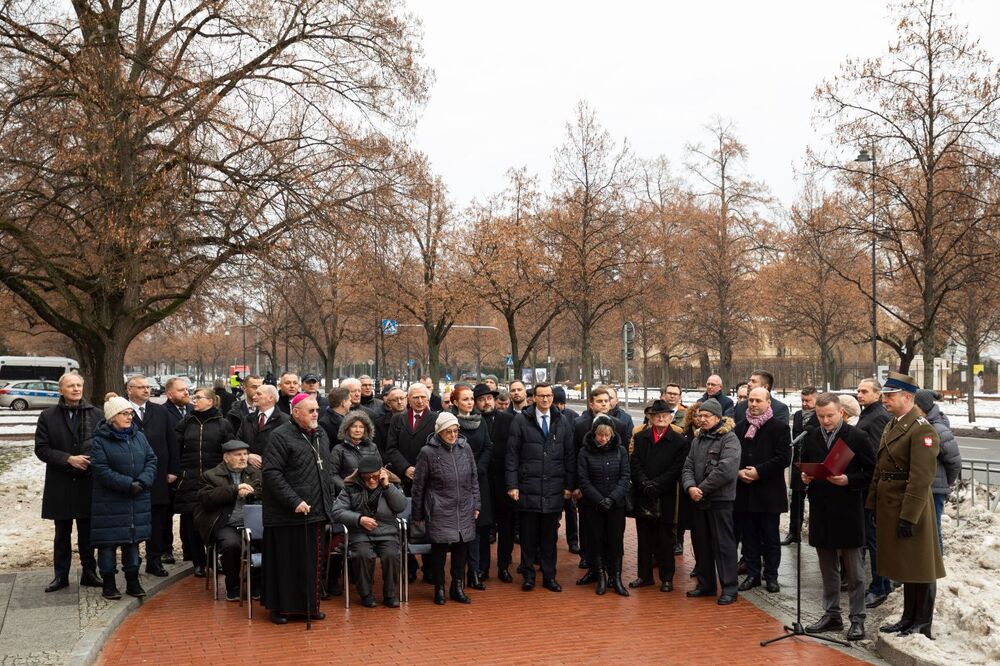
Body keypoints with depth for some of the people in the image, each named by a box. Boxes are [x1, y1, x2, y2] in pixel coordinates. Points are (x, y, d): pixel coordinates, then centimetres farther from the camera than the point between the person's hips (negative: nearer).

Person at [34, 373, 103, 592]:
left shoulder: (96, 414, 0)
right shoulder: (48, 416, -1)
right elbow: (41, 449, -5)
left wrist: (92, 460, -15)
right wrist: (69, 459, -16)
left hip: (88, 483, 0)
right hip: (60, 485, 0)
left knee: (87, 532, 9)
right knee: (62, 533, 12)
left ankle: (89, 573, 21)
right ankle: (61, 576, 22)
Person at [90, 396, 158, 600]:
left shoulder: (139, 437, 8)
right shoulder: (100, 441, -9)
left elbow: (151, 460, 5)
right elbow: (102, 470, -16)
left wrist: (143, 481, -12)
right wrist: (128, 484, -19)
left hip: (137, 500, 5)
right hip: (109, 501, -5)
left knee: (133, 539, 10)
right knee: (108, 541, 2)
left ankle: (133, 582, 19)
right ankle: (108, 584, 14)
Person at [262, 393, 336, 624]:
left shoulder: (320, 434, 11)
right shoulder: (281, 436, -12)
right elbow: (271, 472, -18)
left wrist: (329, 500, 12)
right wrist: (294, 501, -23)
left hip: (317, 511, 7)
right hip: (287, 515, -6)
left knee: (312, 561, 13)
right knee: (286, 562, 4)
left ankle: (310, 605, 25)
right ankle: (281, 607, 18)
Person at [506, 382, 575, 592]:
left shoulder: (562, 422, 7)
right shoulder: (520, 421, -1)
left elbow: (570, 455, 9)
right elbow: (512, 455, -2)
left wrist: (570, 485, 5)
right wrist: (512, 485, -6)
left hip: (554, 489, 2)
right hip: (528, 488, -2)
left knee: (550, 535, 9)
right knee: (528, 535, 6)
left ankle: (549, 576, 20)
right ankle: (528, 575, 19)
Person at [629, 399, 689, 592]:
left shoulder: (679, 441, -1)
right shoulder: (639, 437, 8)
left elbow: (676, 470, -7)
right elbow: (634, 464, 1)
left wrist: (655, 485, -15)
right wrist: (645, 484, -14)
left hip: (666, 498, -3)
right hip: (642, 497, 3)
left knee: (665, 540, 5)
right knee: (644, 539, 11)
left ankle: (667, 578, 15)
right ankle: (645, 575, 22)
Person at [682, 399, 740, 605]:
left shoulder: (729, 438, -9)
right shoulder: (698, 439, 14)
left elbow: (725, 470, -20)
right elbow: (688, 466, 8)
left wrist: (702, 488, -16)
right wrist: (690, 487, -11)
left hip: (720, 499, -7)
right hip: (699, 500, 7)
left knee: (723, 544, -2)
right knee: (701, 542, 14)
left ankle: (729, 588, 7)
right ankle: (705, 584, 26)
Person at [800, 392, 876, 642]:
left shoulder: (857, 437, -7)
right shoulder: (811, 438, 8)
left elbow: (871, 472, -6)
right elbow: (802, 468, 17)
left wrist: (848, 480, -20)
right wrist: (804, 478, -4)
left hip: (848, 511, -5)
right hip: (820, 511, 5)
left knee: (854, 571, 4)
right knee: (828, 569, 14)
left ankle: (857, 619, 14)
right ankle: (831, 615, 25)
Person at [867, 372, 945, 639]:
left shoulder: (922, 430, -16)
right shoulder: (892, 425, 13)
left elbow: (921, 478, -21)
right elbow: (879, 470, 16)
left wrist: (908, 516, -22)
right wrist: (873, 504, 13)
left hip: (910, 508, -9)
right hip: (889, 507, 9)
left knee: (919, 566, 4)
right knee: (903, 565, 18)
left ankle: (922, 626, 15)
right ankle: (909, 619, 30)